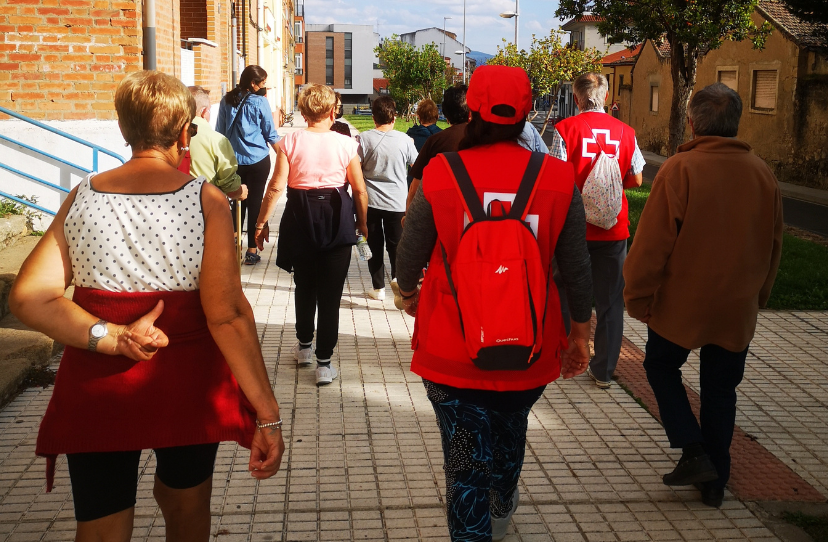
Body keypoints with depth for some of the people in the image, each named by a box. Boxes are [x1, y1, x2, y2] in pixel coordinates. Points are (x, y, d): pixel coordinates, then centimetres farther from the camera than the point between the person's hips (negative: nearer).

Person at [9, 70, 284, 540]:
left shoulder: (82, 196, -2)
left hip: (96, 390, 2)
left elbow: (28, 297, -12)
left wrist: (112, 338, -17)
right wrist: (268, 415, -19)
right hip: (186, 386, -1)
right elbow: (228, 315, -20)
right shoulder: (205, 199, -13)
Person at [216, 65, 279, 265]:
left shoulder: (227, 100, 2)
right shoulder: (260, 102, -9)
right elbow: (271, 134, -4)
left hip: (233, 159, 3)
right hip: (258, 160, -3)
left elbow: (219, 131, 8)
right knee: (255, 203, 3)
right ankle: (252, 252, 6)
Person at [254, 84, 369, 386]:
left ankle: (304, 346, 38)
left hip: (300, 216, 2)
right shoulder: (346, 144, -5)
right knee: (330, 293, 3)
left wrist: (262, 222, -1)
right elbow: (360, 190, -2)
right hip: (337, 219, -1)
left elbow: (276, 186, -9)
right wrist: (363, 224, 11)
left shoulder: (291, 142, -5)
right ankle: (324, 363, 3)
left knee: (304, 285, 22)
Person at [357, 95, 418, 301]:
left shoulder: (363, 139, -8)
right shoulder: (404, 140, -7)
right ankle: (397, 277, -10)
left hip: (371, 201, 0)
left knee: (375, 245, 11)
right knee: (396, 243, 11)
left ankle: (378, 287, 16)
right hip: (397, 202, 0)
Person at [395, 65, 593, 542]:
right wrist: (582, 332, 11)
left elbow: (411, 253, -3)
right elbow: (577, 267, -4)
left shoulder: (440, 174, -14)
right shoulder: (559, 177, -10)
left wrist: (408, 291, 19)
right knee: (510, 431, 30)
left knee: (466, 460, 11)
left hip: (452, 348, -3)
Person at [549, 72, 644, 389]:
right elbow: (636, 180, 6)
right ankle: (604, 370, 13)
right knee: (610, 299, 9)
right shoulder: (625, 131, 1)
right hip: (613, 227, 2)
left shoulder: (565, 129, -7)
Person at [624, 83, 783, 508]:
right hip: (737, 309, 4)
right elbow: (774, 243, 9)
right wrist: (759, 293, 22)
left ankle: (693, 452, 6)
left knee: (661, 366, 19)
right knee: (721, 390, 16)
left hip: (681, 302, -4)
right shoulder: (762, 173, -1)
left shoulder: (680, 169, -17)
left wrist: (637, 296, -5)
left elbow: (652, 242, -17)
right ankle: (714, 481, 23)